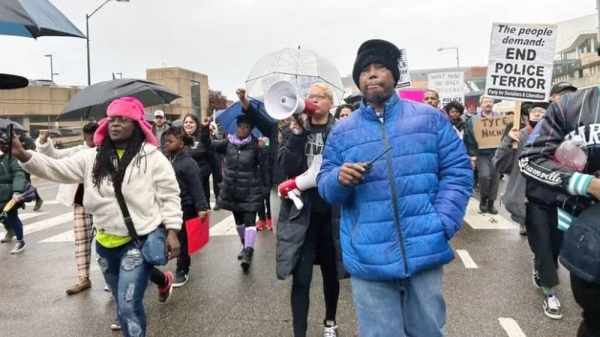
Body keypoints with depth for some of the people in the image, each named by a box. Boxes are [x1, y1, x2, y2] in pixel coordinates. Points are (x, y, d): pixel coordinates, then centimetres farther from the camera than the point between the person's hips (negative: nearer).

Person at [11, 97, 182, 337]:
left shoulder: (152, 157, -7)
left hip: (140, 240, -6)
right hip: (106, 243, 6)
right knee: (122, 303, 20)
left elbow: (169, 196, -7)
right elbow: (57, 169, 0)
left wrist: (172, 232, -11)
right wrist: (22, 155, -15)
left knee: (129, 304, -9)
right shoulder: (92, 158, 6)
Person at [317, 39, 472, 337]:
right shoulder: (342, 131, 6)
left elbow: (457, 171, 3)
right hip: (369, 260, 0)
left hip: (424, 253, 0)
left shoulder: (430, 118, 4)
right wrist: (339, 179, -18)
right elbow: (325, 187, 6)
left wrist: (443, 223, -9)